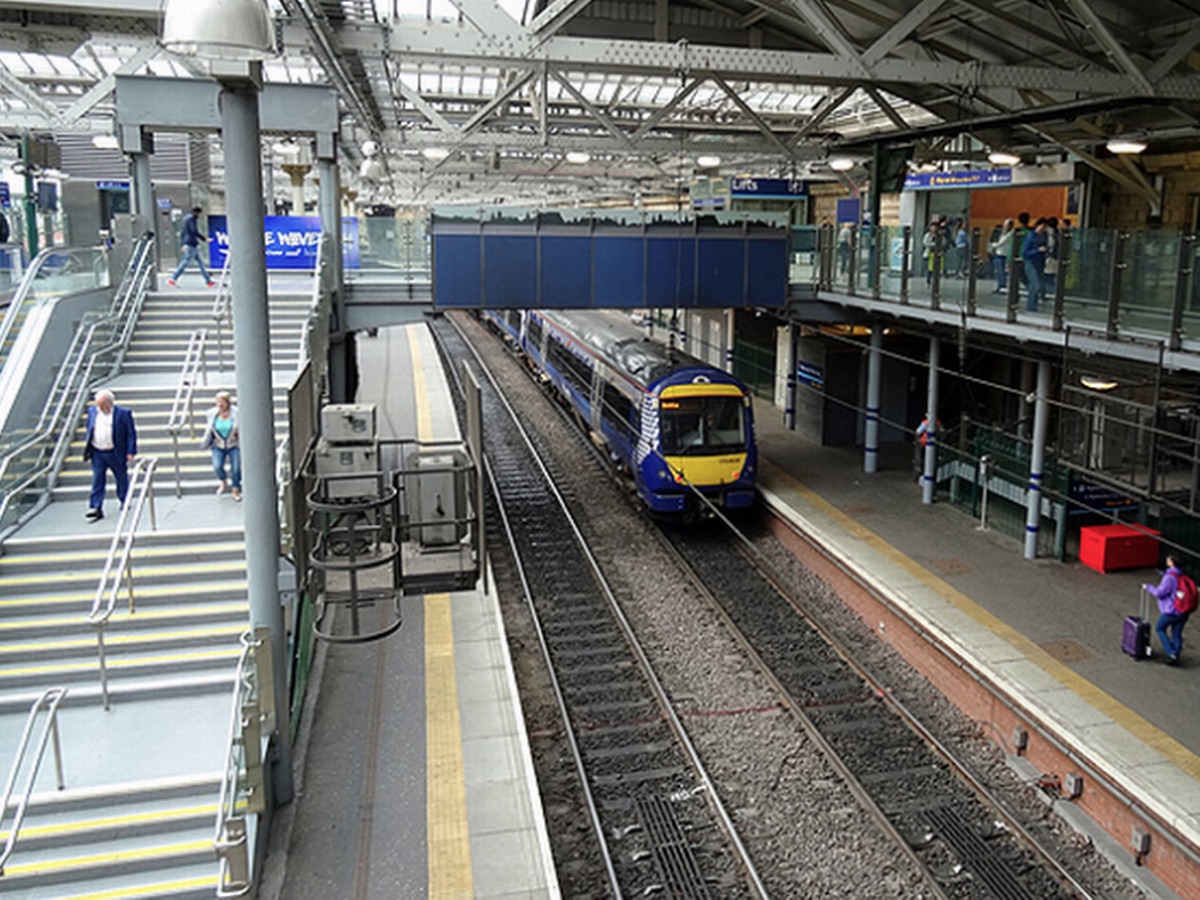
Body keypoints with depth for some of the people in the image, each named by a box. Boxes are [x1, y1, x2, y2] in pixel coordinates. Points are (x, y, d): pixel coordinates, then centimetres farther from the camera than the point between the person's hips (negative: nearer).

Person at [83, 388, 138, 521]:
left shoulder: (123, 413, -9)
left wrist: (131, 452, -13)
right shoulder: (92, 411, 5)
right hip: (97, 453, 3)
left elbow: (131, 433, -8)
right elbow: (89, 429, 16)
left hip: (116, 453, -3)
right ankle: (96, 508, -4)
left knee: (122, 479, 12)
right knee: (97, 480, -2)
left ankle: (125, 502, 31)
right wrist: (86, 443, 10)